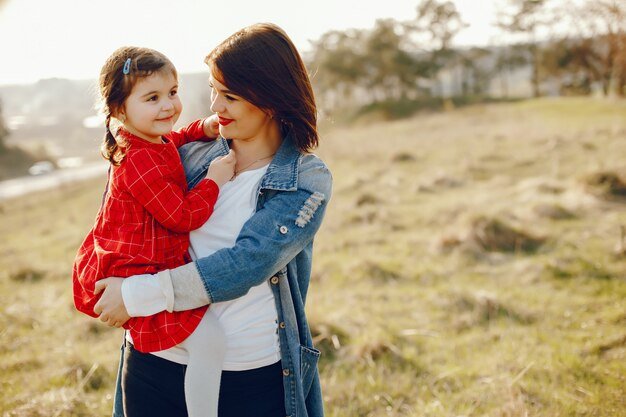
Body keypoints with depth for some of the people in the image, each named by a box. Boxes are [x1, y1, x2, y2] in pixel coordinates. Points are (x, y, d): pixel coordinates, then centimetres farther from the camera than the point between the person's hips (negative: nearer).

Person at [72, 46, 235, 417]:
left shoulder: (157, 141, 6)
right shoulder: (141, 161, -26)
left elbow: (176, 139, 31)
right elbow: (182, 216, -24)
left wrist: (204, 128, 12)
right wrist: (215, 180, -15)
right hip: (135, 273, -11)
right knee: (210, 339, -22)